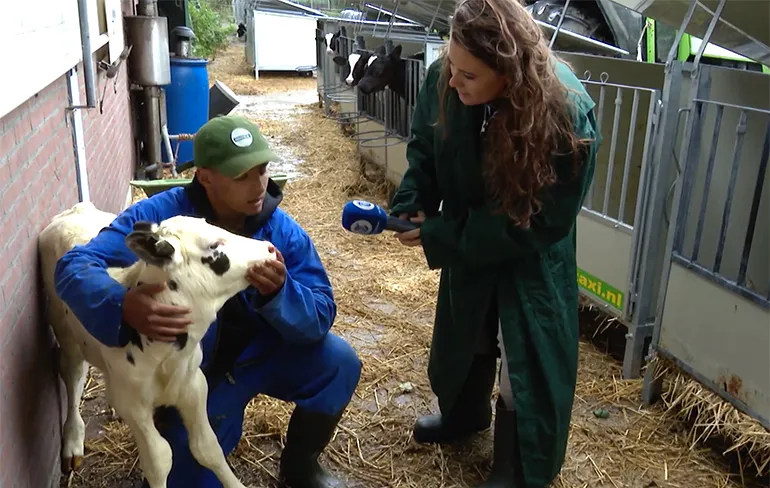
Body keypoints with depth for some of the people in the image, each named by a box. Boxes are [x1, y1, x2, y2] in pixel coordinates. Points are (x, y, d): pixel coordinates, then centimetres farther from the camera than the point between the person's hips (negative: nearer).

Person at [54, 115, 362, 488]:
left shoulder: (284, 232, -16)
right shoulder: (158, 216, -22)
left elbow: (321, 317, -20)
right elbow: (75, 268, -30)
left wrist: (279, 292, -43)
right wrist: (124, 306, -53)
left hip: (261, 354, 2)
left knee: (338, 363, -21)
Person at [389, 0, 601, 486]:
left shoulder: (567, 113, -34)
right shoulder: (443, 79, -23)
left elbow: (544, 220, -27)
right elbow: (424, 149, -3)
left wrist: (442, 236, -28)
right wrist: (411, 206, -22)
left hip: (531, 256, -4)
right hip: (467, 243, 5)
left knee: (524, 354, 5)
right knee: (464, 332, 23)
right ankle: (464, 413, 52)